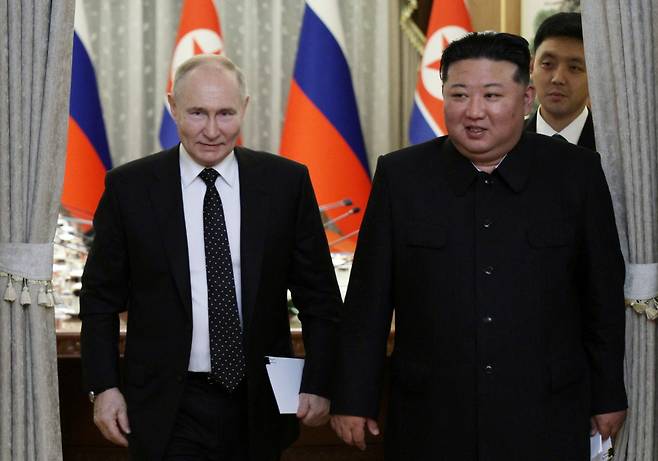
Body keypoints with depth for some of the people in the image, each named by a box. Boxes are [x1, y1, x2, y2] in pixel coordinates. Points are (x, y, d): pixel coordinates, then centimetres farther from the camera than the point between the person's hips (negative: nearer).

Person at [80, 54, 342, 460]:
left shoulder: (286, 182, -1)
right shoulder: (129, 187, -2)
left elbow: (319, 296, 3)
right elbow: (101, 297, 4)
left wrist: (317, 383, -2)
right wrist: (104, 386, -2)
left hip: (259, 406, 1)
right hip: (168, 410, -1)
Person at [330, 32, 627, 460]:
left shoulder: (576, 173, -1)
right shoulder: (401, 176, -1)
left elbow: (604, 294, 4)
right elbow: (369, 300, 2)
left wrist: (609, 396, 7)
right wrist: (353, 399, 2)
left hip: (546, 424, 0)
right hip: (430, 422, 0)